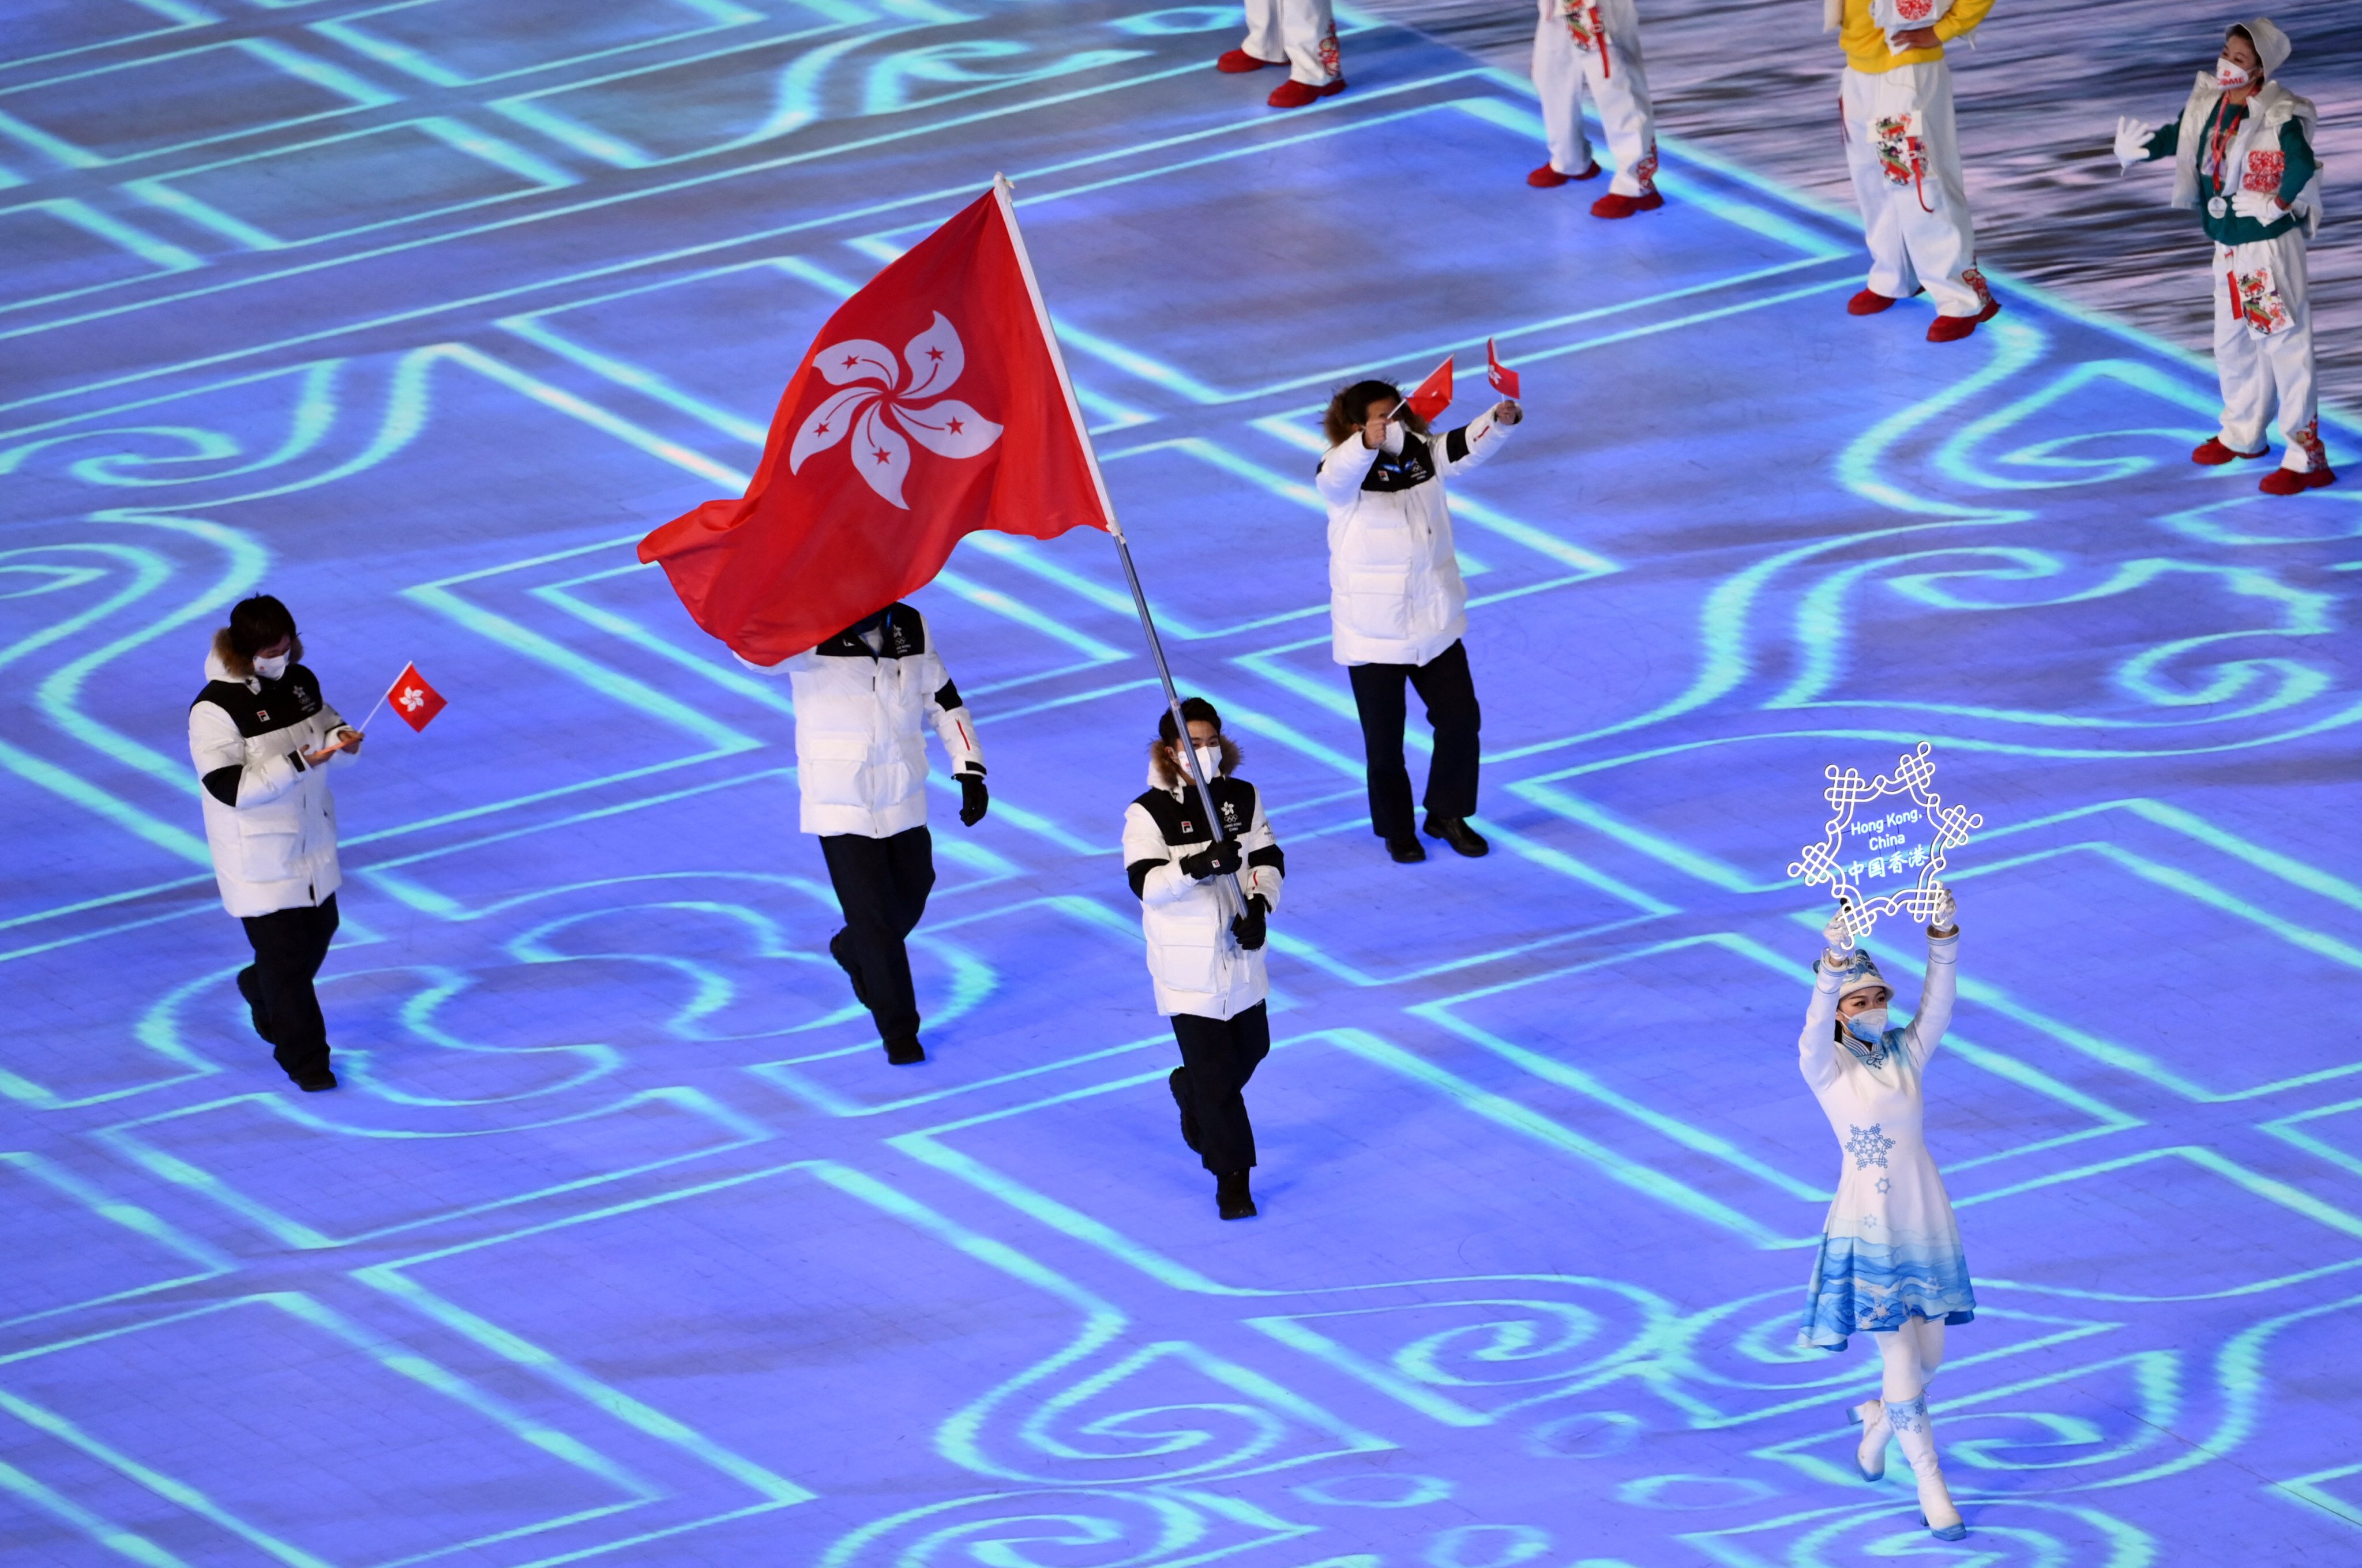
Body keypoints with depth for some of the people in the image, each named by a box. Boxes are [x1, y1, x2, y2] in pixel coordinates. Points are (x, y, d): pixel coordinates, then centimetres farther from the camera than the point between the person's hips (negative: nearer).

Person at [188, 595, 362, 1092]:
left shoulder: (300, 681, -2)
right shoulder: (216, 709, -24)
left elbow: (322, 721, 16)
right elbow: (229, 787, -29)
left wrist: (342, 737, -10)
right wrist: (299, 762, -35)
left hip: (311, 841, 7)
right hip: (258, 858, -7)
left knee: (319, 930, 22)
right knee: (283, 953, -1)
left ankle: (261, 992, 50)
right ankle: (303, 1057, 13)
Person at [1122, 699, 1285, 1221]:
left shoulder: (1243, 799, 0)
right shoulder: (1149, 814, -14)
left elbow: (1269, 859, 3)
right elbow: (1146, 882, -23)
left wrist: (1258, 904, -15)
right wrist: (1199, 866, -38)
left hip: (1240, 953, 5)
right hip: (1187, 963, -5)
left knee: (1250, 1047, 21)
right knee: (1213, 1065, -4)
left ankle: (1190, 1095, 52)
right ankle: (1231, 1174, 5)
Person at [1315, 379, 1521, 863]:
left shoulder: (1424, 456, 0)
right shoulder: (1346, 470, -15)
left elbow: (1467, 446, -11)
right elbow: (1336, 478, -37)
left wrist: (1500, 420, -33)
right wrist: (1368, 444, -58)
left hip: (1434, 621, 4)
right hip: (1373, 630, -4)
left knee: (1460, 719, 6)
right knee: (1385, 737, 7)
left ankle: (1448, 814, 26)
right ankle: (1396, 830, 25)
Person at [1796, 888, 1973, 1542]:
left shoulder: (1907, 1053, 4)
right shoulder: (1827, 1066, -7)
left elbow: (1937, 1000, -8)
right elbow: (1817, 1022, -26)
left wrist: (1943, 935, -24)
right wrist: (1836, 960, -42)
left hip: (1926, 1226, 5)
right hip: (1867, 1230, -5)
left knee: (1928, 1356, 13)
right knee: (1900, 1359, -7)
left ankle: (1878, 1416, 45)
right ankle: (1931, 1489, 2)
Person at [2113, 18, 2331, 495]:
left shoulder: (2280, 117, -23)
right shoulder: (2210, 104, 2)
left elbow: (2302, 167, -38)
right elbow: (2178, 137, 18)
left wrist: (2277, 207, -26)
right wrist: (2136, 148, 2)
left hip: (2270, 247, -9)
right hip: (2226, 246, 9)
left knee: (2285, 345, -5)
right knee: (2232, 344, 22)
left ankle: (2306, 455, -1)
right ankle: (2242, 434, 41)